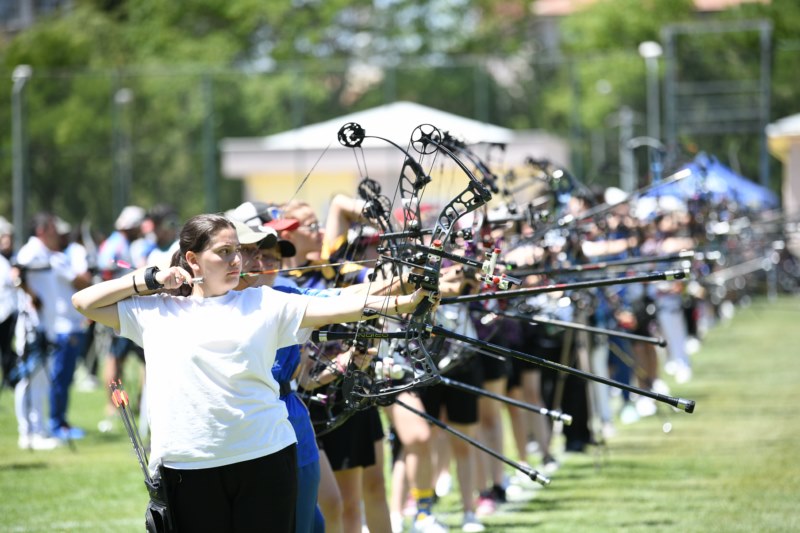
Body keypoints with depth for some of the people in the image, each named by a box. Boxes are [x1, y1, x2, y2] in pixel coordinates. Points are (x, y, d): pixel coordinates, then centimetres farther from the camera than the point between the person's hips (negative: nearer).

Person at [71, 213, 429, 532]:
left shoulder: (263, 304, 6)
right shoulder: (154, 312, 9)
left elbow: (334, 308, -4)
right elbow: (83, 302, 13)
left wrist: (400, 304, -18)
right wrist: (149, 279, 6)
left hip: (264, 459, 0)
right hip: (187, 465, 0)